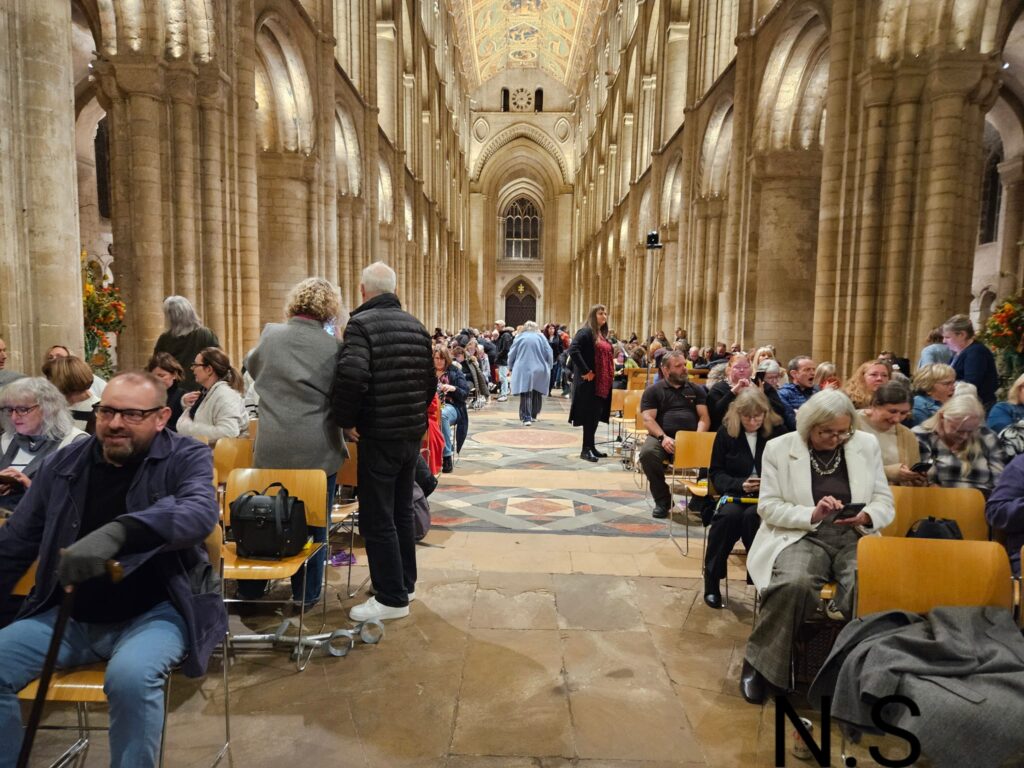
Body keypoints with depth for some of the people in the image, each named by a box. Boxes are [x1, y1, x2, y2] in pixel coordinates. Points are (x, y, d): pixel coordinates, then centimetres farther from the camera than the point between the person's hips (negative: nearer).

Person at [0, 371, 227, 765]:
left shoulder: (186, 458, -9)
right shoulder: (65, 463, 5)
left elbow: (201, 512, -31)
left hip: (155, 611, -5)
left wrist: (118, 533, -45)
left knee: (131, 677, -31)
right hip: (70, 615, 6)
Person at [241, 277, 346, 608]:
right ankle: (306, 594, 22)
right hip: (318, 450, -3)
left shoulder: (270, 335, -1)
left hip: (272, 448, 3)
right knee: (313, 523, 10)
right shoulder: (333, 347, -9)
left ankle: (250, 590, 33)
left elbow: (251, 367, 19)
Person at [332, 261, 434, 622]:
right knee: (401, 511, 20)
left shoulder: (361, 323, -12)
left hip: (379, 434, -7)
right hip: (413, 431, 7)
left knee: (377, 519, 3)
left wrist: (346, 420, -13)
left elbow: (351, 376, -27)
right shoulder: (416, 325, 9)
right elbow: (429, 379, 11)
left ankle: (392, 598, 10)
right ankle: (405, 583, 31)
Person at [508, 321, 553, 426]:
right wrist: (548, 368, 12)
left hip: (523, 370, -1)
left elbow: (511, 354, 6)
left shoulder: (519, 337, 5)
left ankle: (526, 418, -16)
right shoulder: (541, 337, 5)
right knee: (537, 393, 17)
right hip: (539, 370, 1)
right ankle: (533, 415, 24)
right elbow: (549, 354, 3)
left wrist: (510, 367, 16)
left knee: (525, 394, -5)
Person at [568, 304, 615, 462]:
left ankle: (591, 446, 21)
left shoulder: (603, 335, 16)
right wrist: (586, 371, -23)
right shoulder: (585, 332, -10)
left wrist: (611, 373, 13)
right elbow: (573, 350, -24)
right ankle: (586, 449, 3)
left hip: (603, 382, 8)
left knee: (596, 415, 12)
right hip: (590, 382, -8)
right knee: (589, 415, -4)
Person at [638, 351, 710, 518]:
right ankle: (662, 500, -12)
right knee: (647, 452, -35)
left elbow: (704, 417, 11)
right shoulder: (653, 391, 13)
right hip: (662, 437, -1)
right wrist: (663, 437, -17)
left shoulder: (696, 390, 21)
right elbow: (648, 419, 1)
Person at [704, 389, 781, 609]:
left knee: (752, 515, -35)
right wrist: (740, 484, -12)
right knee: (728, 515, -32)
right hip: (735, 494, 1)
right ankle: (712, 579, -17)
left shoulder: (778, 432, 2)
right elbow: (716, 473, 6)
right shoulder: (725, 432, 4)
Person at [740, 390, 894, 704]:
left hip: (853, 536, 3)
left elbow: (884, 502, 11)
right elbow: (768, 506, -1)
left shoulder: (867, 445, 10)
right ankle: (758, 662, -12)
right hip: (800, 536, -2)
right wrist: (812, 514, -18)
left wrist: (866, 517, -13)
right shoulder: (779, 448, 2)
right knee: (795, 584, -35)